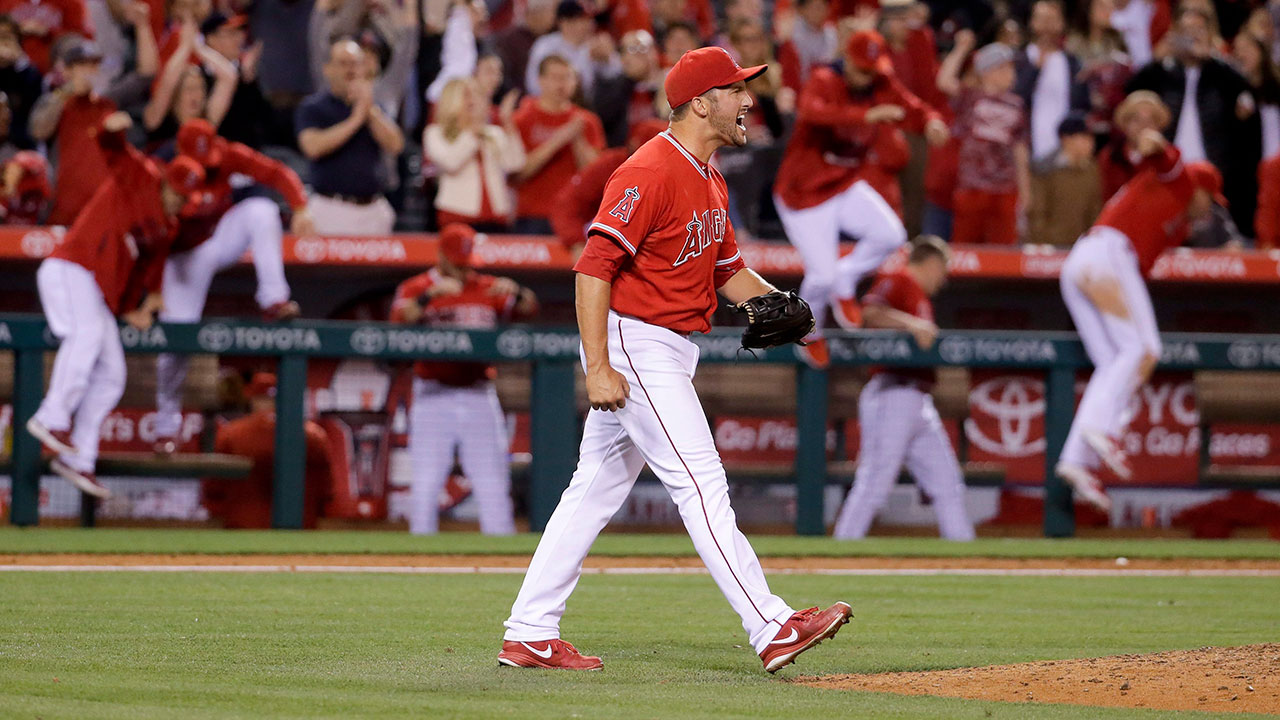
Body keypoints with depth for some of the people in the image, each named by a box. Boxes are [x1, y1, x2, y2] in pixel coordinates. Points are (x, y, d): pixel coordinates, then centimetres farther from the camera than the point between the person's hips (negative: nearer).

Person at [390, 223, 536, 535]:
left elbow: (529, 309, 0)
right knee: (425, 486, -4)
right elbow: (401, 318, -17)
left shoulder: (488, 288, 10)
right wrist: (432, 294, -31)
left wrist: (516, 292, -21)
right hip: (433, 400, -2)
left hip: (479, 399, 2)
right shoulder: (416, 289, 2)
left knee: (494, 486, 0)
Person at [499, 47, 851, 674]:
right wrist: (598, 368, -27)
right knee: (701, 482, -12)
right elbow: (594, 267, -21)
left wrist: (770, 299, 1)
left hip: (669, 356, 10)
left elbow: (727, 269, 24)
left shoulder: (709, 181, 15)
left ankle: (529, 636, 13)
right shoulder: (650, 172, -17)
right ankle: (773, 631, -14)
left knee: (595, 492, 10)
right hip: (633, 349, -10)